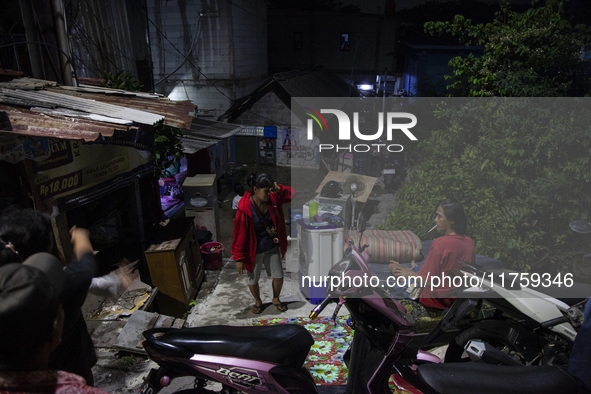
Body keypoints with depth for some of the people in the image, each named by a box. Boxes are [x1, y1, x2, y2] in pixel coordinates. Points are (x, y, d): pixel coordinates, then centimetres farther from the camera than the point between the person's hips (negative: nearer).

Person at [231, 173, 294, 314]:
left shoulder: (273, 199, -13)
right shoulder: (244, 208, -27)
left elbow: (291, 193, -4)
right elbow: (239, 234, -20)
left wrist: (279, 189, -24)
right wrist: (239, 258, -14)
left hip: (272, 247, 4)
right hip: (254, 251, -4)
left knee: (278, 276, 16)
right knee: (253, 279, 16)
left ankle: (276, 299, 45)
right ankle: (258, 301, 46)